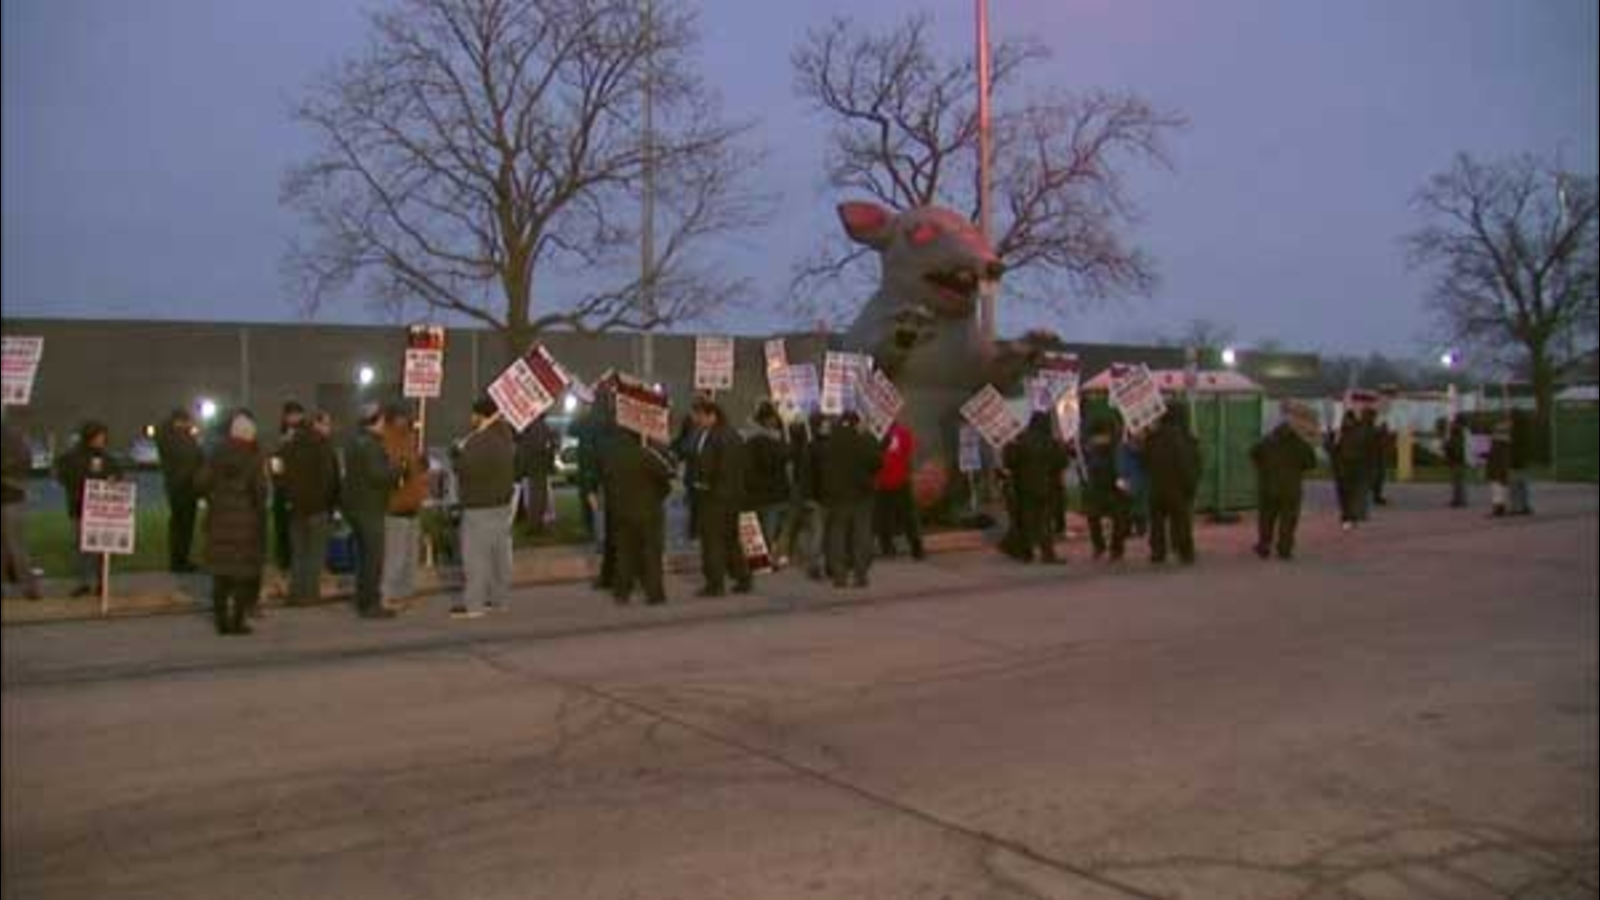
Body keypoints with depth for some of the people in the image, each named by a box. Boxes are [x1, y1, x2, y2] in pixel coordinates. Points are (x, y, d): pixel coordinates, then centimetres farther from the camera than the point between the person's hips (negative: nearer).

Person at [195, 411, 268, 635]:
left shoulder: (218, 453, 2)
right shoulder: (252, 457, -10)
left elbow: (200, 481, -2)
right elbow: (260, 488, -16)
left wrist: (213, 499, 13)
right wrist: (259, 506, 4)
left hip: (219, 518, 4)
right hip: (246, 518, -4)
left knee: (221, 571, 11)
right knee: (244, 570, 4)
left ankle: (222, 621, 15)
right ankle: (237, 620, 3)